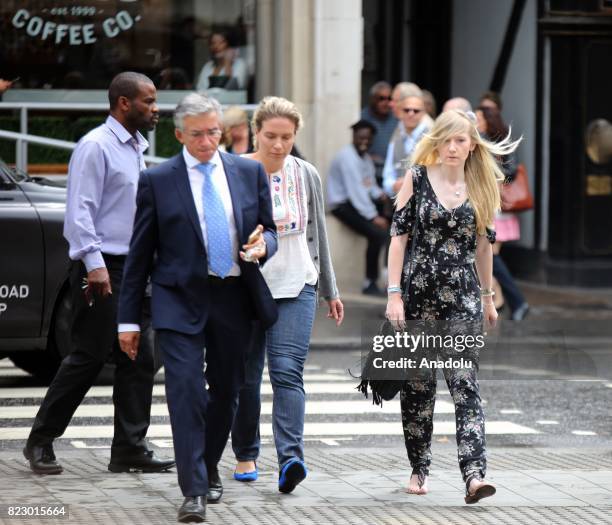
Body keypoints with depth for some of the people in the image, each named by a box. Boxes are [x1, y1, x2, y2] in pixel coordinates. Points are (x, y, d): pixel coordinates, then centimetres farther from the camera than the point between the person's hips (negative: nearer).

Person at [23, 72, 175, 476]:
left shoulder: (136, 149, 17)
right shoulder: (96, 146, -10)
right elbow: (80, 210, -16)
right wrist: (95, 264, -23)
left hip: (135, 269, 9)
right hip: (102, 270, -9)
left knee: (139, 360, 4)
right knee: (89, 358, -5)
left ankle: (130, 448, 8)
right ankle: (41, 441, 5)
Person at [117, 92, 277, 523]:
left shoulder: (250, 172, 7)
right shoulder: (157, 181, 0)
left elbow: (269, 229, 15)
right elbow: (140, 254, 3)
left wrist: (263, 244, -11)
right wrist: (130, 319, 1)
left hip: (235, 297, 3)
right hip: (181, 299, -3)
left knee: (226, 391, 11)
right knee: (186, 390, -13)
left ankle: (209, 468, 33)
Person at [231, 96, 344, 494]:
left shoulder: (307, 176, 7)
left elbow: (317, 235, 17)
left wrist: (330, 291, 21)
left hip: (296, 289, 1)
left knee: (288, 372, -13)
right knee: (245, 377, 8)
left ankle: (290, 457, -24)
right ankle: (246, 455, 23)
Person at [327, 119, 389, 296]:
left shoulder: (365, 157, 15)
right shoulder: (347, 157, -16)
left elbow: (369, 185, 18)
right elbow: (356, 190, -23)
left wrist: (379, 194, -6)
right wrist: (373, 217, -26)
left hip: (361, 200, 10)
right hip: (343, 205, -9)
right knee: (377, 233, -25)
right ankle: (370, 284, -16)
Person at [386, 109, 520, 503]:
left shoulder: (481, 187, 6)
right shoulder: (418, 178, 0)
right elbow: (399, 235, -2)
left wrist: (488, 297, 18)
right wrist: (394, 293, -7)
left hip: (464, 297, 0)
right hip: (420, 293, 0)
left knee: (465, 385, -11)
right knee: (418, 385, 7)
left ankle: (474, 475, -20)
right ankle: (420, 469, 21)